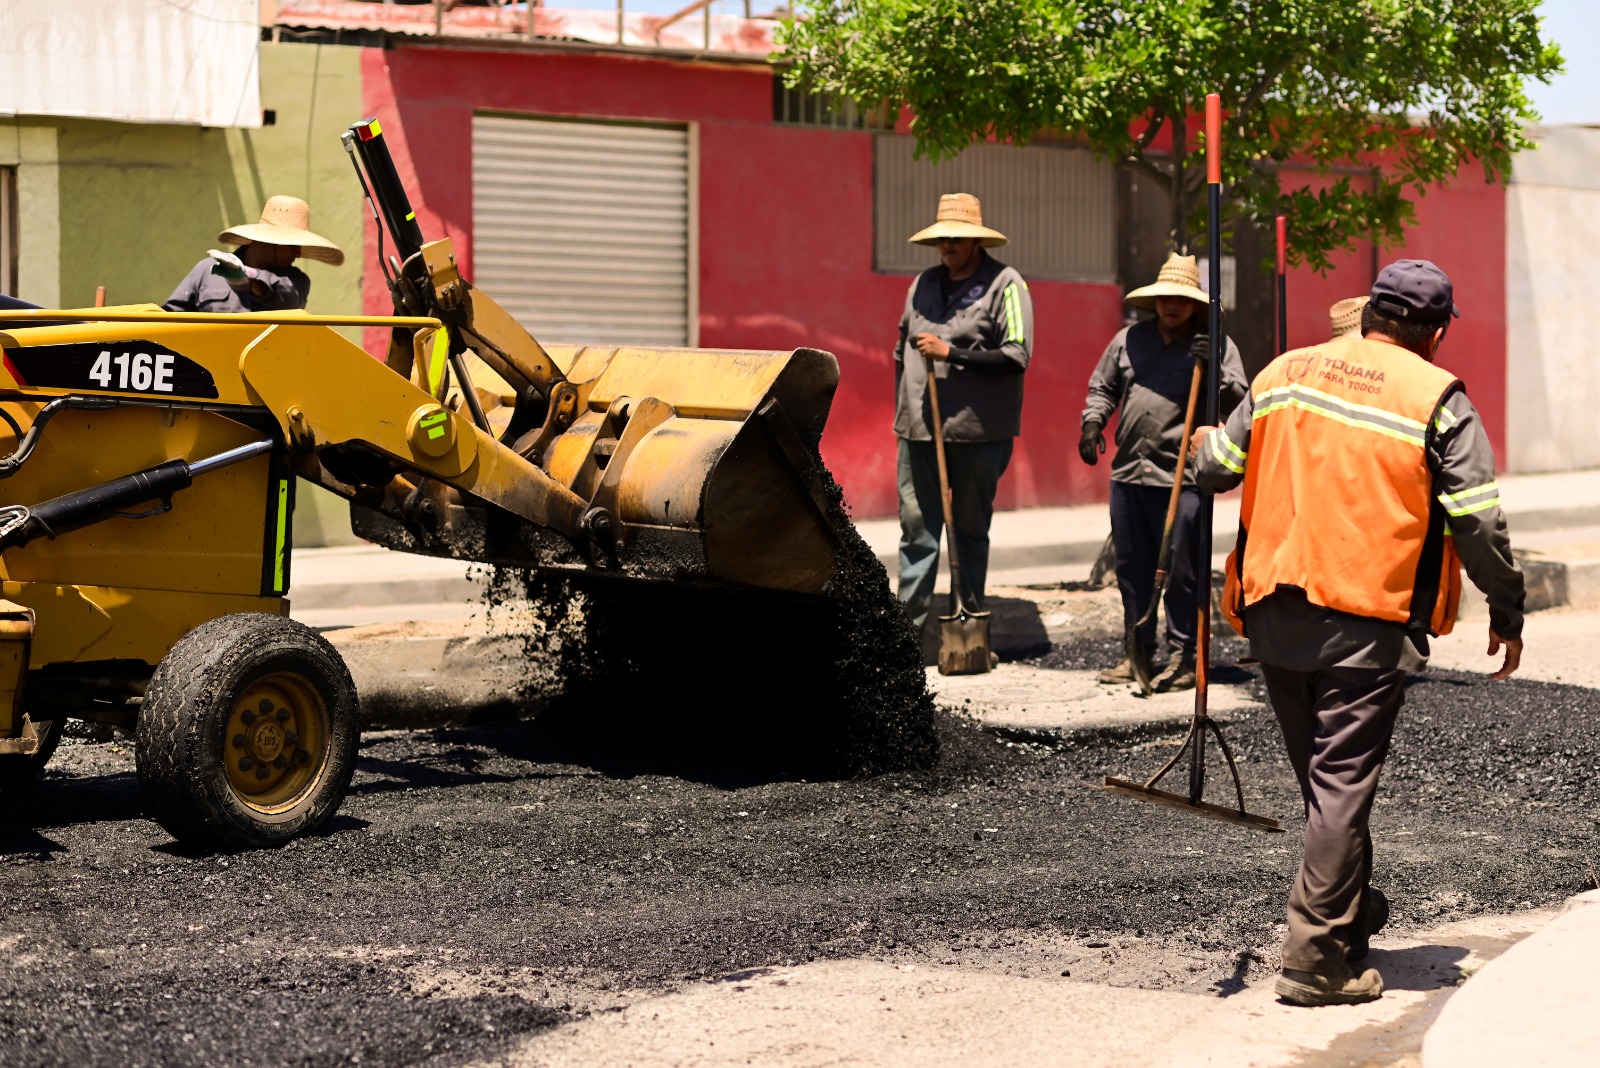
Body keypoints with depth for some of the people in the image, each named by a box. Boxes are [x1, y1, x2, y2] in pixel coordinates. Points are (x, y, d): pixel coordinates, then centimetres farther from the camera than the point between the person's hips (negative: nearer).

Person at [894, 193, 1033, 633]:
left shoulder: (1005, 284, -4)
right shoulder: (924, 284, 12)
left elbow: (1016, 355, -14)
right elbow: (902, 351, 22)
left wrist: (951, 352, -17)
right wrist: (904, 411, 17)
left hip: (978, 432, -4)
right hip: (919, 430, 4)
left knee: (970, 530, 7)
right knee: (917, 528, 1)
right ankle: (908, 627, 2)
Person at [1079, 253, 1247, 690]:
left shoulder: (1217, 346, 2)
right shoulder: (1129, 339, 13)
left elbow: (1238, 403, -6)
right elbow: (1103, 386, 21)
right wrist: (1093, 421, 4)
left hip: (1181, 479, -5)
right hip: (1127, 473, 5)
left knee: (1181, 572, -3)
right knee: (1131, 568, 11)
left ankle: (1183, 657, 6)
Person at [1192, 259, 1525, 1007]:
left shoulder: (1284, 375, 8)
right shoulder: (1436, 398, -5)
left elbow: (1217, 470, 16)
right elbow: (1479, 522, -7)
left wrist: (1203, 447, 39)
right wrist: (1507, 612, 5)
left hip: (1274, 616, 5)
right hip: (1367, 627, -5)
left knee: (1323, 778, 20)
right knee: (1342, 785, -2)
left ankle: (1352, 911, 37)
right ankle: (1315, 958, -2)